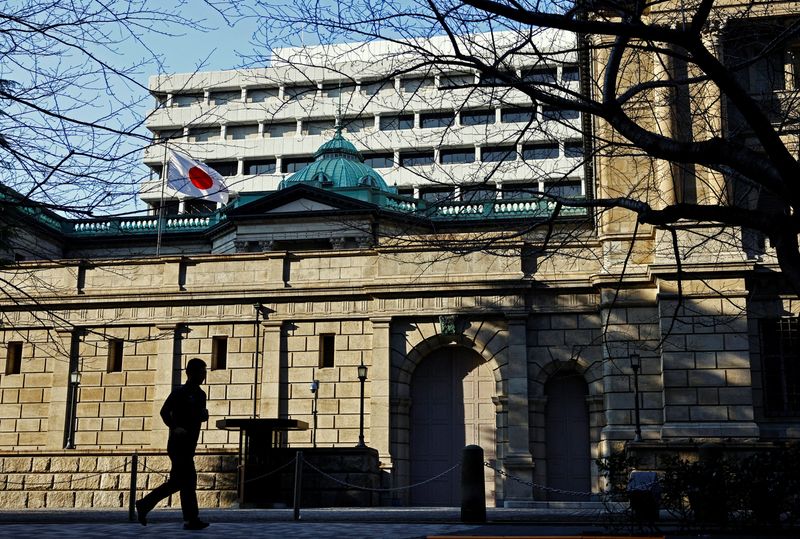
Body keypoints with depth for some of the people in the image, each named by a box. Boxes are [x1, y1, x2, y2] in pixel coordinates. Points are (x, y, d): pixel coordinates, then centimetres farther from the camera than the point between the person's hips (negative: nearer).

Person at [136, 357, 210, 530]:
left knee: (176, 482, 10)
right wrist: (175, 427, -27)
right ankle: (192, 520, -4)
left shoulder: (201, 395, 14)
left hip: (189, 445, 8)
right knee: (189, 480, -9)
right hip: (178, 444, -8)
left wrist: (204, 415, -2)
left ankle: (144, 505, 19)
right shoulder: (179, 392, -7)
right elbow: (164, 412, -13)